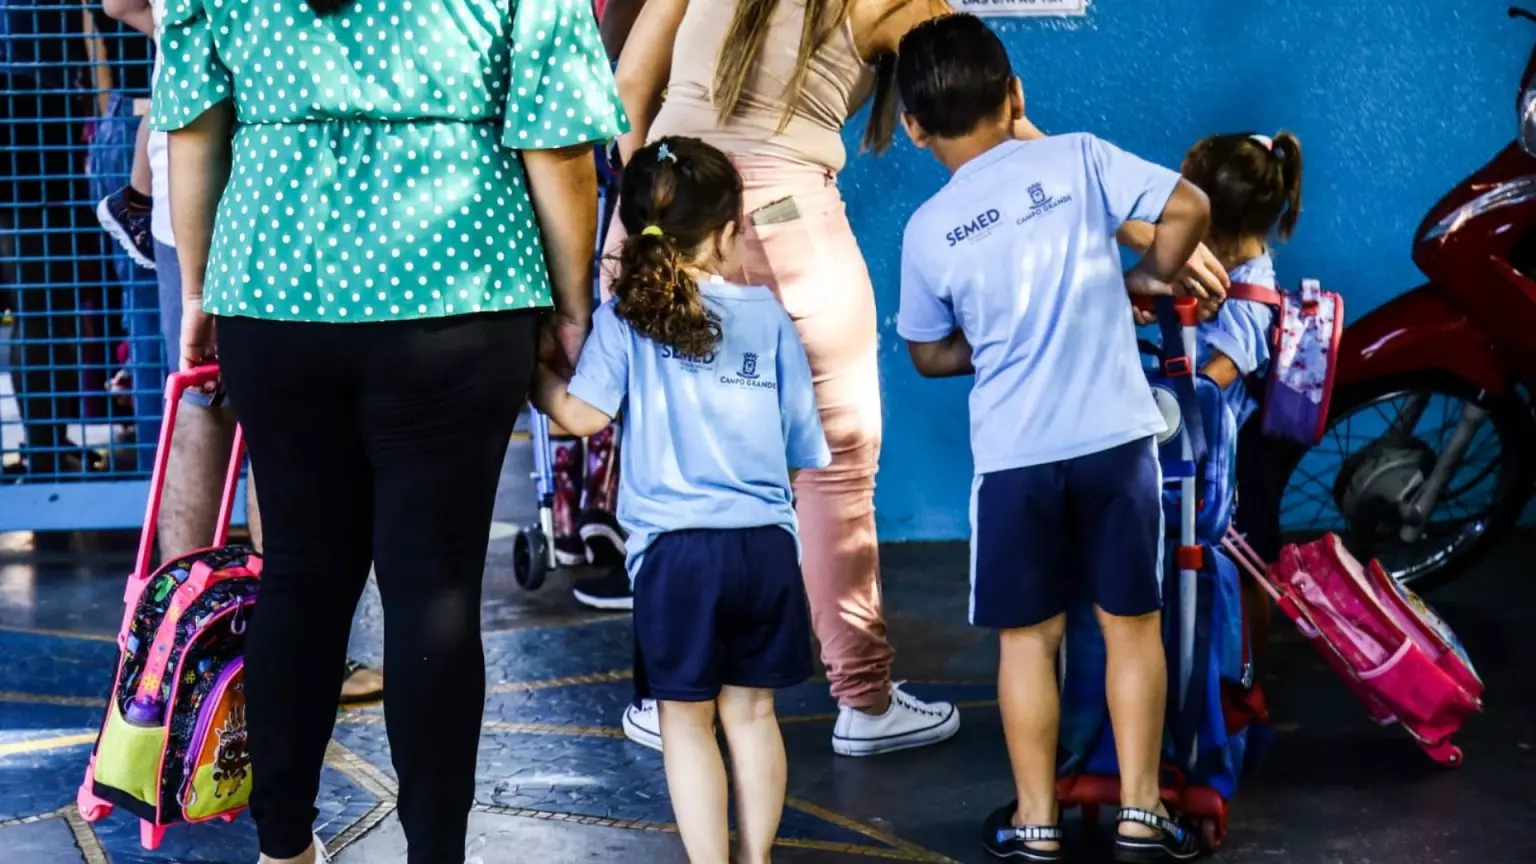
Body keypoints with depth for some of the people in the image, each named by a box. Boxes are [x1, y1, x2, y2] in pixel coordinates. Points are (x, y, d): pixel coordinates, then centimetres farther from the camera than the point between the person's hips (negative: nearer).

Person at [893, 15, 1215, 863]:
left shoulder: (927, 231, -1)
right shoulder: (1078, 156, -3)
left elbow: (930, 355, 10)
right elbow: (1188, 206, -6)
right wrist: (1149, 277, 10)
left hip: (1014, 456, 0)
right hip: (1117, 439, 0)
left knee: (1028, 636, 13)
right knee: (1132, 624, 12)